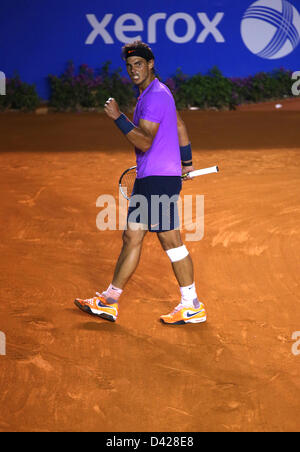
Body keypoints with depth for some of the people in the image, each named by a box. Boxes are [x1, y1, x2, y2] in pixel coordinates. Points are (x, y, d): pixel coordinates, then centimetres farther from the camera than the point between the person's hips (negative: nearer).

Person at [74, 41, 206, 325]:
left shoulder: (157, 96, -15)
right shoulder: (151, 94, 18)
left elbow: (144, 142, -22)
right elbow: (179, 125, 29)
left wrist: (118, 117, -19)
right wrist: (186, 161, 35)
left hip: (160, 179, -10)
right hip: (148, 178, 11)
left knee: (170, 240, -6)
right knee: (131, 238, 10)